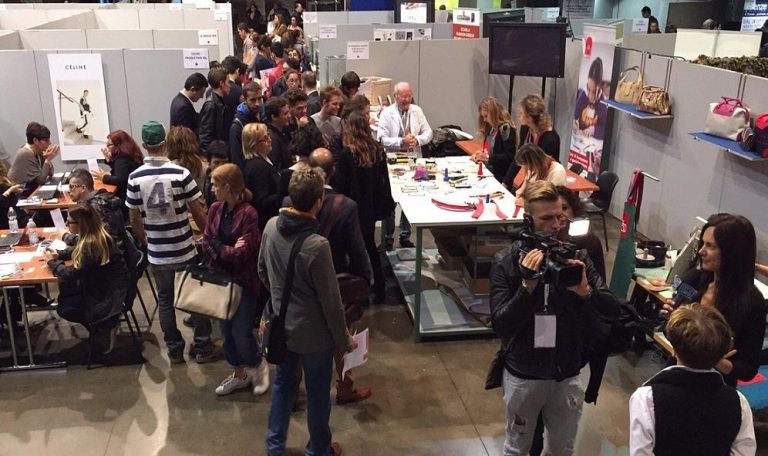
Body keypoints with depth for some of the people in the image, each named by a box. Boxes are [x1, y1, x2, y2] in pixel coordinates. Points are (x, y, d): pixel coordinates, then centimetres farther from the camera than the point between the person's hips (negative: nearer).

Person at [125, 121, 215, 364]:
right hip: (185, 250, -2)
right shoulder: (181, 173, -14)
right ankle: (202, 347, 20)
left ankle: (174, 349, 25)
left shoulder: (135, 178, -7)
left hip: (157, 253, 2)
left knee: (165, 299, 18)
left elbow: (134, 219, -1)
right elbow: (198, 212, -9)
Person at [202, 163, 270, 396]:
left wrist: (217, 247, -8)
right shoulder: (216, 209, 0)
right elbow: (206, 242, 1)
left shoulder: (248, 214, -19)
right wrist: (227, 252, -15)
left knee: (241, 332, -2)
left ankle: (259, 365, 27)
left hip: (244, 280, -6)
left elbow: (242, 253, -20)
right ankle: (239, 373, 33)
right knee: (226, 329, 14)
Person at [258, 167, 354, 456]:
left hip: (282, 326, 6)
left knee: (282, 384, 24)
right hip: (314, 334, -6)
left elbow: (262, 271, 7)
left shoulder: (271, 226, -10)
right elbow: (331, 301, -21)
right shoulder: (317, 245, -30)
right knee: (318, 394, 16)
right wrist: (344, 340, -7)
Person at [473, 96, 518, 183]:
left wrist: (488, 157, -18)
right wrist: (481, 155, 2)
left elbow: (509, 156, -15)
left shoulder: (505, 128, -11)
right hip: (488, 171, 8)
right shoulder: (491, 128, 13)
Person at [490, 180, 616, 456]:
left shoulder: (576, 257, -6)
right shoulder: (506, 262, -12)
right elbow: (500, 324, -19)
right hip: (523, 374, -2)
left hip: (566, 373, 2)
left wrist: (585, 291, -28)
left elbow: (613, 307, -9)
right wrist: (528, 285, -29)